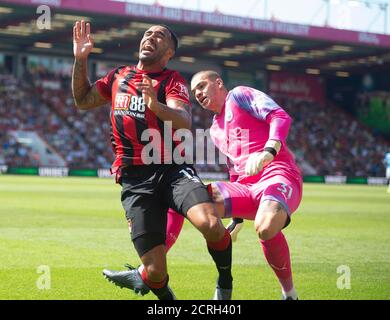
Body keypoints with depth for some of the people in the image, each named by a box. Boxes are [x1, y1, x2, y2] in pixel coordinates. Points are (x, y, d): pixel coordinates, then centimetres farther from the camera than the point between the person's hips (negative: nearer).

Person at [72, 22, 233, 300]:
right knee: (156, 272, -10)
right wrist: (80, 59, 17)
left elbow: (184, 122, -17)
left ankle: (225, 284, -2)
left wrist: (156, 105, -37)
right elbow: (82, 100, 30)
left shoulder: (172, 80, 3)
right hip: (134, 180, 2)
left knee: (211, 225, -32)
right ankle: (164, 294, 27)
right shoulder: (119, 76, 18)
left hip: (172, 170, -2)